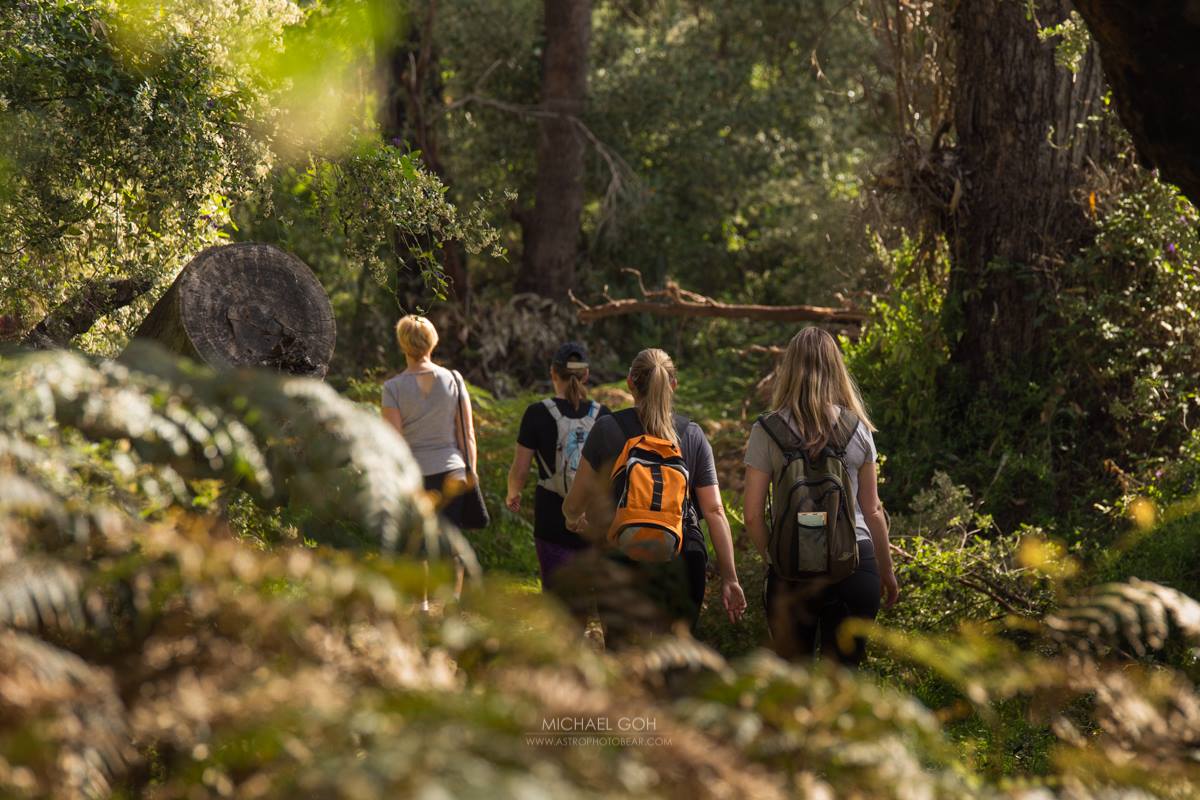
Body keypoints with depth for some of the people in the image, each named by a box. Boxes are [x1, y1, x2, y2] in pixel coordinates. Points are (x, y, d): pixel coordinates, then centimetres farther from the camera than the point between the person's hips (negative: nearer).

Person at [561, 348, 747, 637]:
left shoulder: (607, 430, -2)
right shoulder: (692, 435, 4)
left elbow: (574, 505, 3)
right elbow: (714, 511, 1)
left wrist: (574, 519, 28)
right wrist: (729, 578, 3)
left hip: (625, 560, -2)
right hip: (684, 563, 2)